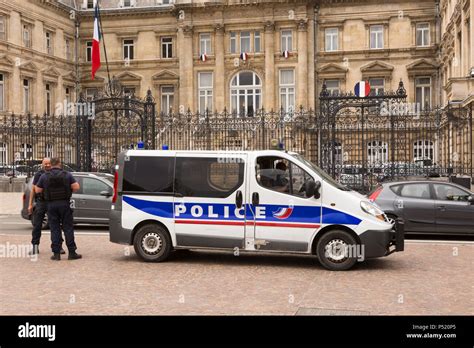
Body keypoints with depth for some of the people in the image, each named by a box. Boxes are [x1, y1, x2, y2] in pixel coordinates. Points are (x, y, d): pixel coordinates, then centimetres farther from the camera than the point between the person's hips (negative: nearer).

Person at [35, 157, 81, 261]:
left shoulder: (44, 176, 1)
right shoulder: (67, 175, -1)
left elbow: (37, 190, 4)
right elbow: (76, 187, -7)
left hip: (51, 205, 1)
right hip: (65, 204, -1)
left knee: (55, 229, 5)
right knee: (68, 228, 3)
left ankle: (56, 253, 3)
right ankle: (72, 253, 2)